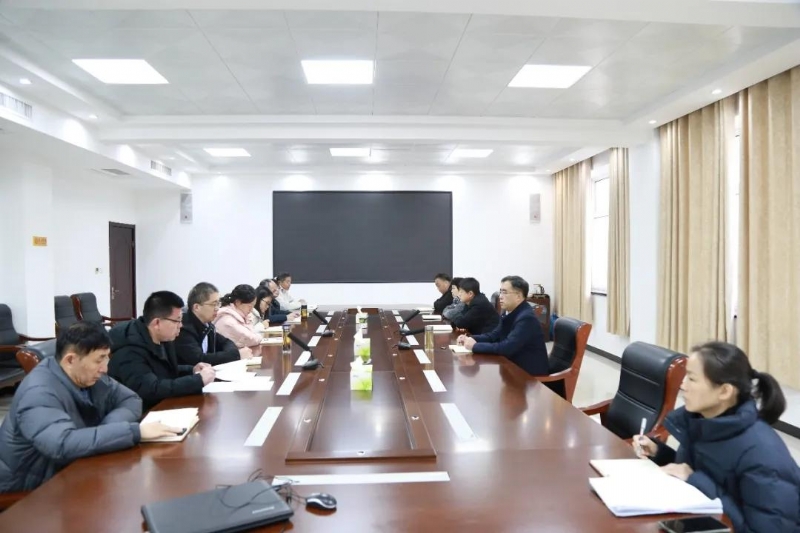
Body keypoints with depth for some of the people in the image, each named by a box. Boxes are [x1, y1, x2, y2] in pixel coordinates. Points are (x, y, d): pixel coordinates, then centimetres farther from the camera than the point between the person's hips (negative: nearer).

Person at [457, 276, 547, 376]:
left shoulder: (526, 318, -23)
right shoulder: (509, 312, 4)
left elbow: (508, 348, -29)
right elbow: (494, 335, 12)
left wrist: (475, 346, -23)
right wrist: (470, 339, -5)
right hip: (514, 366, 7)